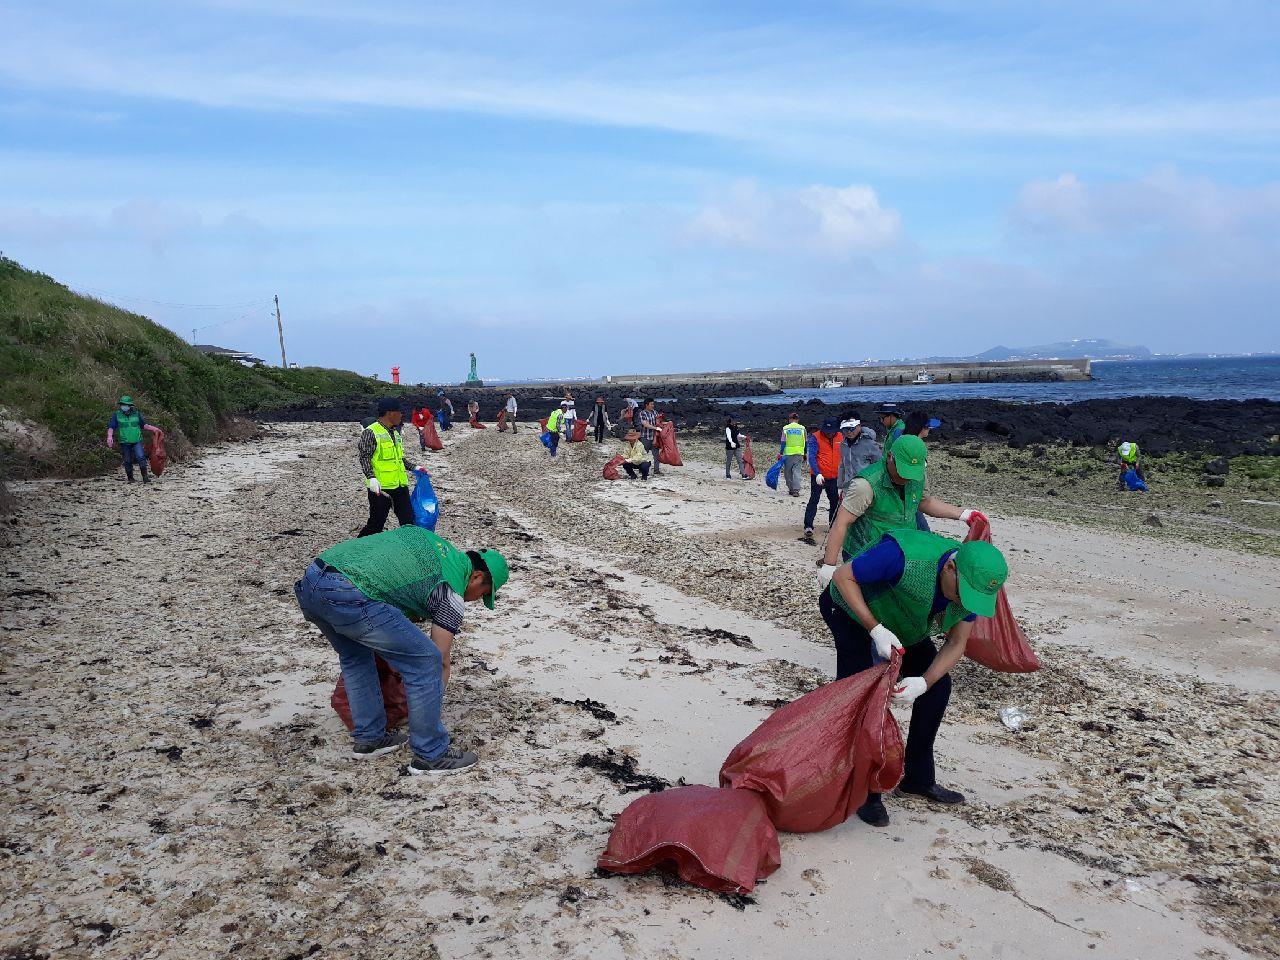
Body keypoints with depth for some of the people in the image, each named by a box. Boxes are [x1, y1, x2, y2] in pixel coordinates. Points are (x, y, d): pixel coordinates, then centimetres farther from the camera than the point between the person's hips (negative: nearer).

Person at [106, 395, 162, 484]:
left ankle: (145, 476, -11)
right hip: (125, 442, 0)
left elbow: (143, 425, 17)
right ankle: (130, 478, 20)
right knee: (128, 461, 6)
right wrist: (110, 436, -17)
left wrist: (153, 428, 6)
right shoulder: (117, 415, 2)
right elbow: (111, 427, -1)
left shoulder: (136, 414, 6)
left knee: (141, 457, -15)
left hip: (137, 441, 0)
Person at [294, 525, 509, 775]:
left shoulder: (424, 536, 29)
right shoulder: (452, 594, 9)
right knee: (425, 662, 4)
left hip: (310, 581, 9)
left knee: (355, 657, 31)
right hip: (349, 596, -8)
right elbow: (441, 662, 13)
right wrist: (432, 703, 29)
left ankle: (368, 738, 38)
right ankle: (431, 755, 14)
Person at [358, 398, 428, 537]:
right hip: (381, 487, -8)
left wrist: (414, 467, 23)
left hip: (400, 485, 8)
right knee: (376, 523, -2)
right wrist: (371, 478, -25)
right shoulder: (371, 432, -11)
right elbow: (364, 457, -15)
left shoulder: (395, 432, 15)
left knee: (408, 521, 10)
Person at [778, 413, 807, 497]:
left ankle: (791, 489, 13)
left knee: (788, 472, 10)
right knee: (797, 471, -1)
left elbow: (783, 442, -2)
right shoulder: (802, 428, 6)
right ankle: (796, 489, -13)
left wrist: (780, 453, 2)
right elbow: (805, 442, 8)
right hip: (799, 453, 1)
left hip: (788, 453, -1)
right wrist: (805, 454, 15)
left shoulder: (785, 428, 1)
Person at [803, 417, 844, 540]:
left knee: (835, 501, 14)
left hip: (834, 477, 5)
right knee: (814, 501, -8)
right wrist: (818, 474, -27)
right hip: (818, 476, -5)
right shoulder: (815, 438, -11)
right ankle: (808, 528, -10)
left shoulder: (841, 438, 4)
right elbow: (811, 456, -17)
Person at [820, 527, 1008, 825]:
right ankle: (864, 791, -5)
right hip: (854, 610, -6)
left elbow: (956, 643, -14)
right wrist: (877, 630, -38)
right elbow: (843, 577, -31)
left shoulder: (975, 582, -21)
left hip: (904, 625, 6)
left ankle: (917, 778, 17)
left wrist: (924, 682, -31)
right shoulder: (903, 555, -43)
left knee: (939, 685, 1)